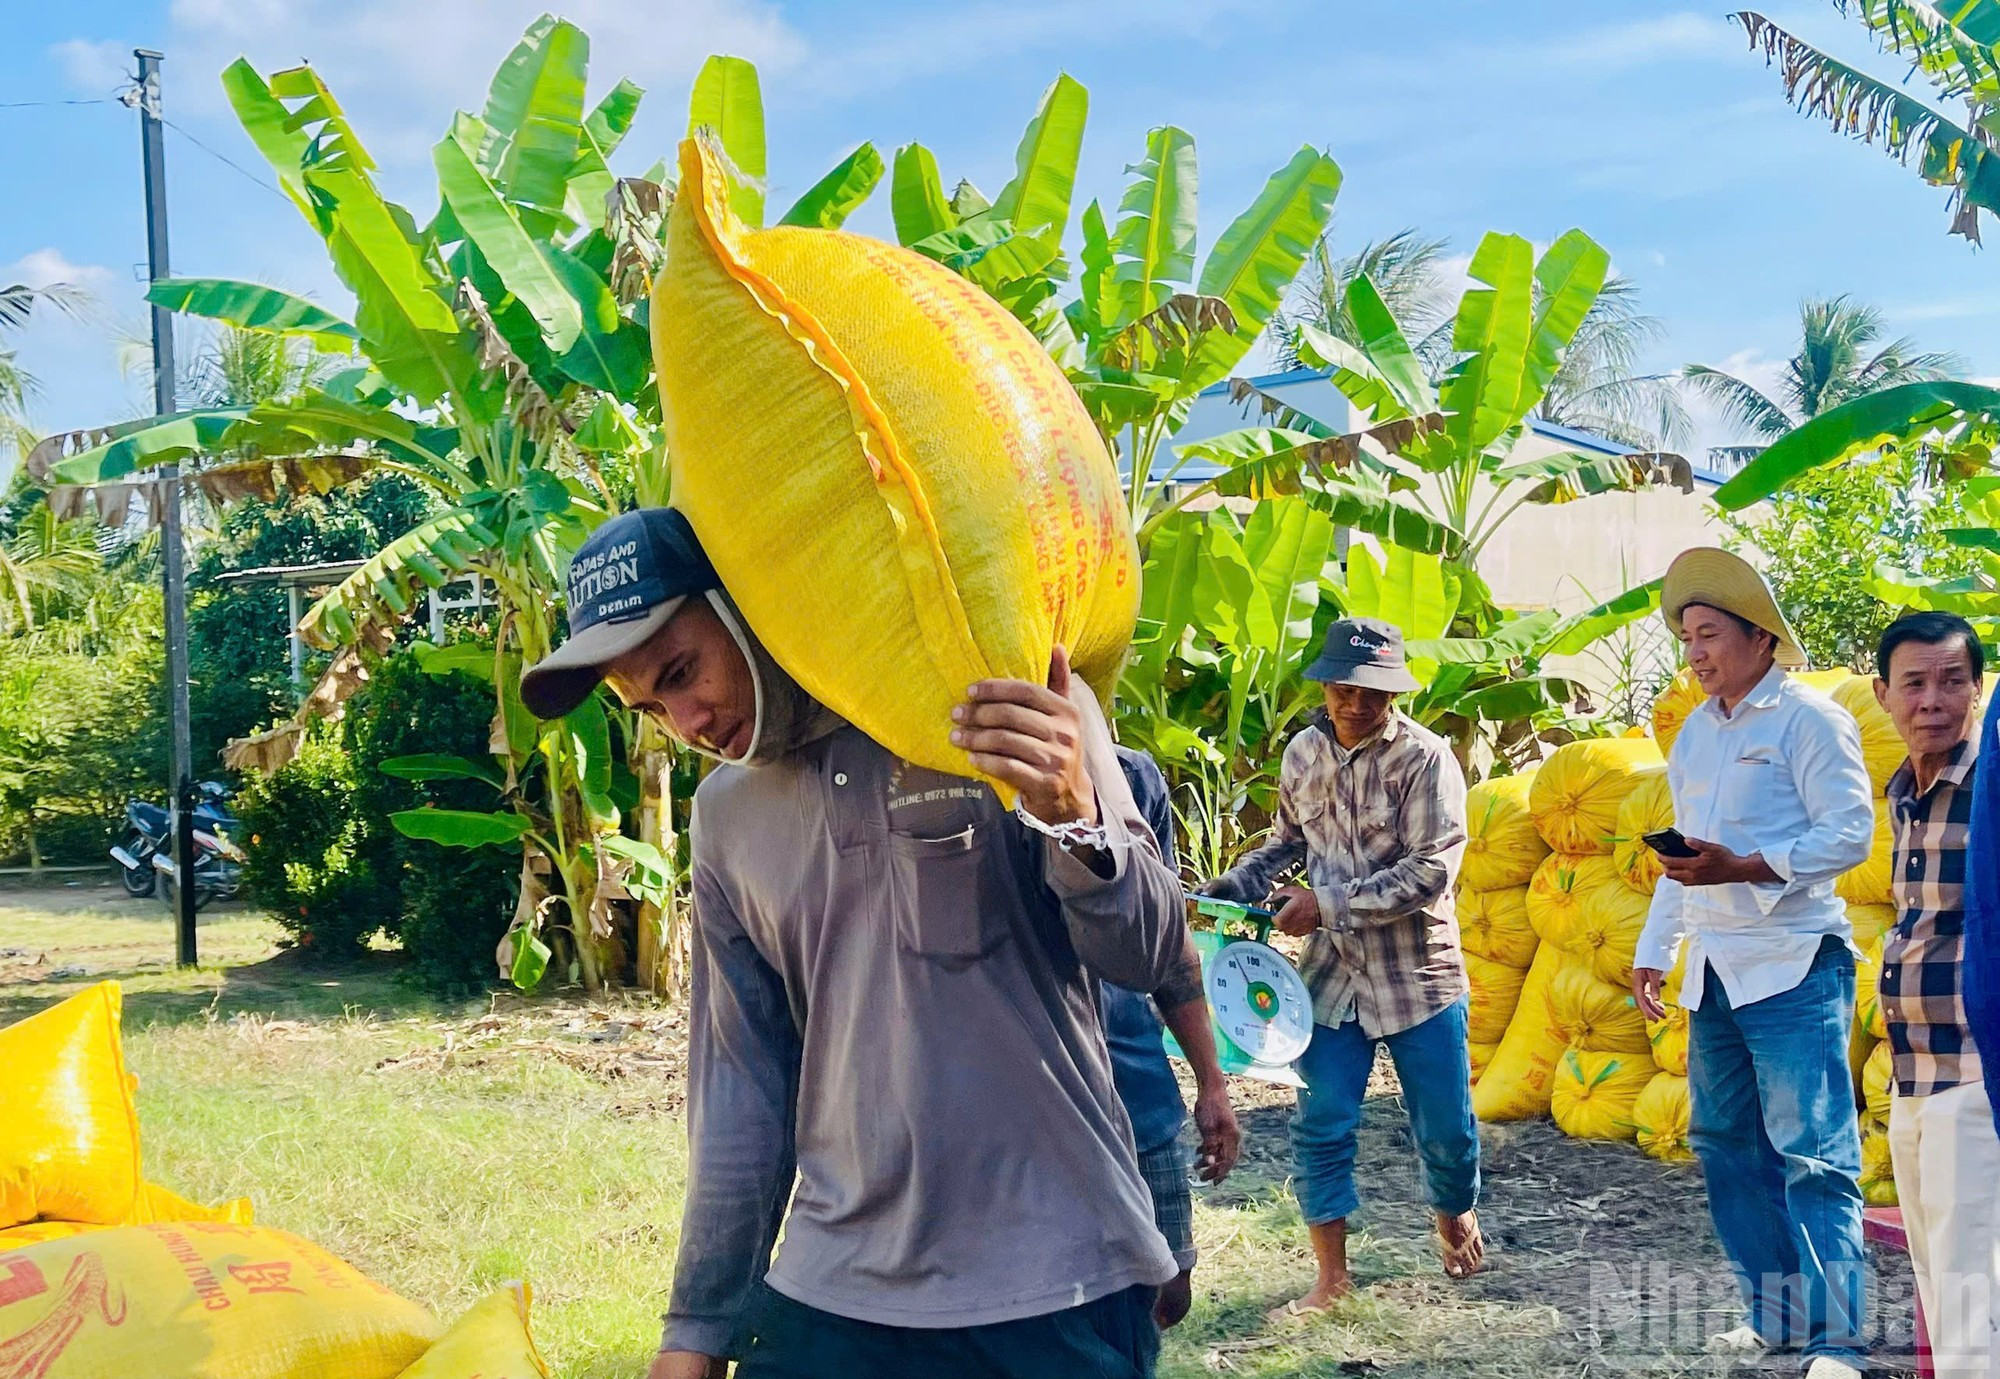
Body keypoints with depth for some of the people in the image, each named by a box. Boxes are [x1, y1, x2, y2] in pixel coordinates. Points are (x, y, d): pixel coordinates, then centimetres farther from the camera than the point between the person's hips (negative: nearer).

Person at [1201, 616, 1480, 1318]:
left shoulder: (1425, 758, -13)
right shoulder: (1303, 753, 4)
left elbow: (1432, 869, -20)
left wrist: (1326, 904, -21)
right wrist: (1228, 887, 3)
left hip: (1418, 975, -3)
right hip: (1331, 973, 4)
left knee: (1444, 1126, 7)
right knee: (1319, 1126, 1)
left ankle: (1455, 1213, 39)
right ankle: (1331, 1276, 14)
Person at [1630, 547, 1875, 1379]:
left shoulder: (1808, 719, -6)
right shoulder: (1696, 733, 16)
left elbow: (1850, 832, -13)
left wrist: (1744, 868, -22)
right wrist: (1654, 950, 21)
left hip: (1792, 968, -8)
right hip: (1714, 973, 8)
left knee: (1811, 1153, -8)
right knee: (1728, 1145, 10)